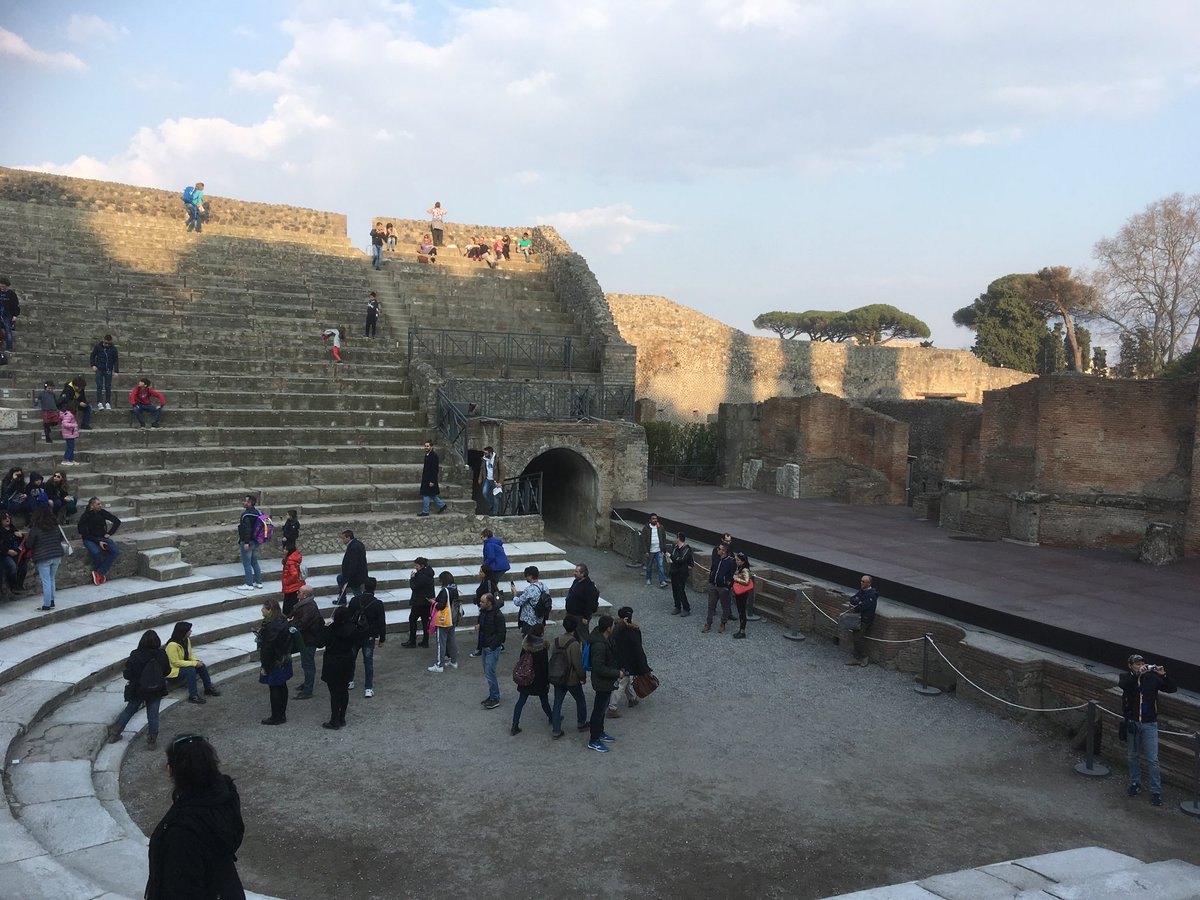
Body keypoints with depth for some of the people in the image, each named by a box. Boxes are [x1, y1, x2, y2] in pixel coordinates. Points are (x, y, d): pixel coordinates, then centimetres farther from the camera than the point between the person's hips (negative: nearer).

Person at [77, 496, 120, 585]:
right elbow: (84, 534, -12)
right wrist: (98, 542, -19)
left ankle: (99, 573, -20)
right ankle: (102, 574, -11)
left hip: (102, 538, 4)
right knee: (96, 552, -35)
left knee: (115, 551, -23)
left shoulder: (102, 512, -1)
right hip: (90, 540, -4)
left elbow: (117, 521, 8)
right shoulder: (85, 516, -12)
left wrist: (109, 533, 0)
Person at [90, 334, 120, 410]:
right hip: (99, 370, -1)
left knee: (108, 387, 3)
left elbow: (116, 360, 3)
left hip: (108, 370, 1)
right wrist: (93, 365, -3)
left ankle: (108, 403, 11)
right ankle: (99, 403, -10)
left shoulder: (113, 349, -1)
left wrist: (116, 371, -3)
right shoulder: (98, 347, -3)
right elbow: (93, 356, 9)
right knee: (99, 386, -7)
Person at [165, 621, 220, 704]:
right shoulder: (172, 645, -27)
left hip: (183, 665, 8)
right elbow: (176, 662, -28)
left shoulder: (187, 640, 1)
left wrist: (197, 661, -12)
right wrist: (194, 663, -28)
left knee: (202, 666, -10)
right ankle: (193, 696, -28)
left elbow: (190, 655, 11)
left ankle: (208, 688, 4)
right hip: (172, 670, -8)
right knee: (190, 670, -32)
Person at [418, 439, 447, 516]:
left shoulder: (434, 456, -17)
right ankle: (442, 505, 26)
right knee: (431, 495, 15)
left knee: (426, 495, -4)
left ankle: (425, 511, 4)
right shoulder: (427, 455, 11)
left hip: (430, 480, -9)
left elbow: (435, 470, -20)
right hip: (426, 479, 9)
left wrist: (432, 481, -21)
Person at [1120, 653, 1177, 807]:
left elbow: (1172, 689, -6)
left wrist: (1163, 675, -22)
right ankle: (1135, 784, 30)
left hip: (1149, 724, -1)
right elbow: (1123, 685, -26)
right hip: (1132, 723, 1)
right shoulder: (1126, 677, -3)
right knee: (1133, 756, 14)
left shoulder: (1152, 677, -3)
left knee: (1152, 759, -2)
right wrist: (1138, 674, -35)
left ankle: (1156, 791, 5)